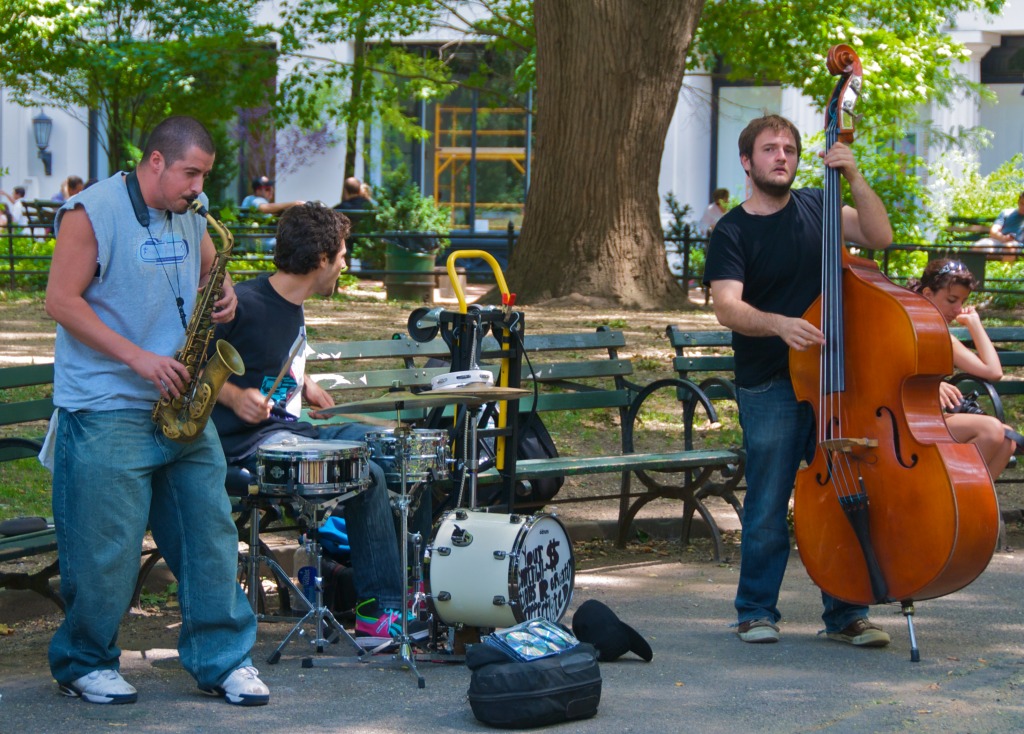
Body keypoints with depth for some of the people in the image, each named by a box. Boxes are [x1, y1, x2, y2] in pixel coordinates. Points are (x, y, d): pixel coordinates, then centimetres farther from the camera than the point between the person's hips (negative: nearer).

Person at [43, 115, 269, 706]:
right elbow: (61, 301, -13)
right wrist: (137, 357, -18)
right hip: (106, 410, -7)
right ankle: (84, 665, 13)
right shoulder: (93, 212, -9)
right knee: (106, 547, -3)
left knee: (210, 534, 5)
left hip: (180, 405, 7)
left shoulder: (190, 216, 12)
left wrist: (221, 295, 3)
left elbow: (209, 268, 29)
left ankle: (224, 661, 12)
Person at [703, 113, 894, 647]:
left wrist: (854, 178, -11)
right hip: (768, 387, -3)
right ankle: (757, 611, 14)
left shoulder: (815, 208, 10)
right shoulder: (732, 233, -3)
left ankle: (846, 613, 12)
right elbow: (728, 307, -16)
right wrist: (777, 324, -34)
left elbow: (879, 236, 0)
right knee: (768, 505, -1)